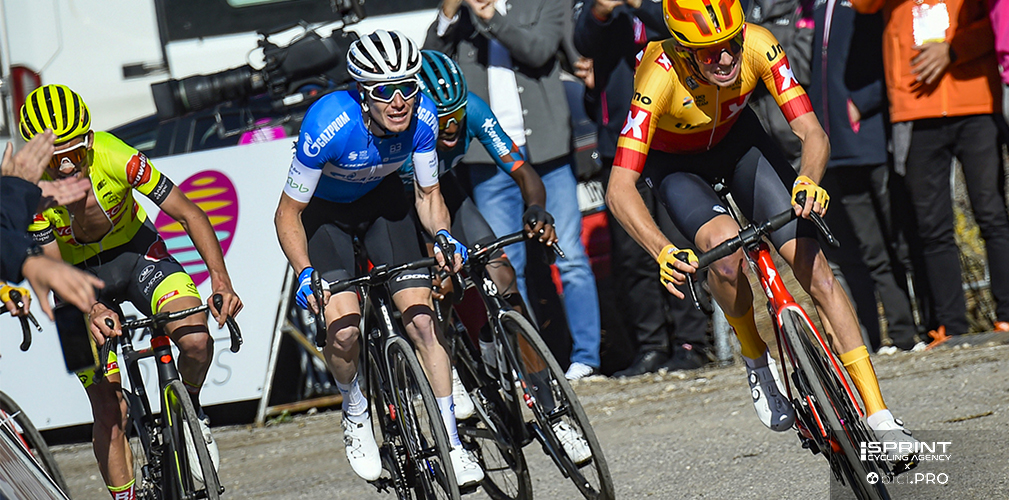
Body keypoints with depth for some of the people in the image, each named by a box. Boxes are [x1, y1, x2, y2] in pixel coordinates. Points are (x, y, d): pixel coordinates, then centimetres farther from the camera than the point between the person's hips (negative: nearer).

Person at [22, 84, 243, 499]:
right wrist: (91, 310, -42)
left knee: (195, 340, -26)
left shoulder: (115, 158, -29)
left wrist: (220, 278, -35)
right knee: (109, 410, -7)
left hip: (135, 252, 0)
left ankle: (190, 411, 5)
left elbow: (189, 214, -23)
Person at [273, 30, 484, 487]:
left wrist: (443, 236, -28)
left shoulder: (422, 116, -26)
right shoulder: (329, 123, -36)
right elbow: (288, 213, -24)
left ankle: (450, 446, -4)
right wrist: (305, 274, -38)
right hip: (322, 209, -3)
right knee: (344, 329, -21)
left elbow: (428, 195, -8)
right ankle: (355, 414, 9)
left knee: (422, 319, -12)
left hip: (381, 198, 3)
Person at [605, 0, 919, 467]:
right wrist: (663, 253, -56)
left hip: (737, 138, 2)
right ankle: (757, 362, -4)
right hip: (675, 162, -2)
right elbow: (620, 188, -41)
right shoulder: (660, 77, -38)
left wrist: (809, 181, -52)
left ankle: (879, 417, -9)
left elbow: (813, 133, -29)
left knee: (813, 267, -12)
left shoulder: (758, 45, -31)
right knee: (725, 247, -33)